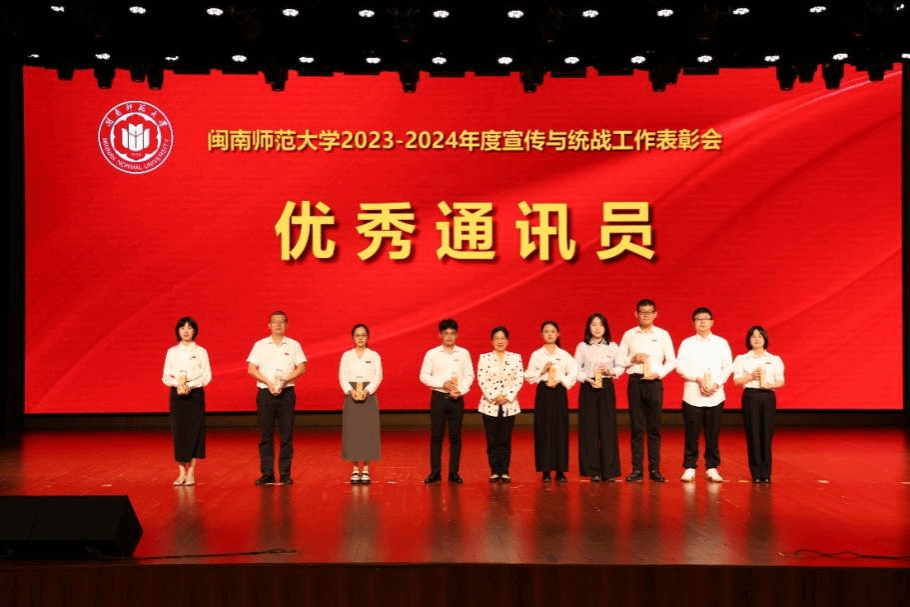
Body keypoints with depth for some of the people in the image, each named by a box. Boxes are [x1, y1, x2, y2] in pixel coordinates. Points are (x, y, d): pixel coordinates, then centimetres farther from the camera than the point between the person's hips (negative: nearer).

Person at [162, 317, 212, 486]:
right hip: (177, 394, 1)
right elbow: (166, 376, 5)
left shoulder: (201, 352, 2)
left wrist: (190, 385, -15)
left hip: (195, 394, -1)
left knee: (194, 431, -3)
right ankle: (182, 472, 6)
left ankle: (191, 472, 4)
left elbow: (207, 376, -1)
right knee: (178, 431, -1)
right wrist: (178, 384, -15)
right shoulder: (171, 352, 7)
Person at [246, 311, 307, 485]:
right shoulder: (260, 345, 8)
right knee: (266, 435, 1)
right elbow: (251, 369, 1)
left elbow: (301, 368, 2)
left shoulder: (294, 345, 8)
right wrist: (268, 382, -12)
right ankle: (267, 474, 6)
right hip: (265, 393, 0)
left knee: (286, 435, -1)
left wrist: (285, 380, -13)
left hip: (287, 393, 0)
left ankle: (285, 474, 4)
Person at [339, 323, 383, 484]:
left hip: (368, 395, 0)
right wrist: (350, 391, -16)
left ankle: (366, 469, 3)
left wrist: (367, 391, -17)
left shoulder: (374, 356, 7)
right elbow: (342, 376, 1)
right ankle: (355, 470, 3)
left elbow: (378, 376, -2)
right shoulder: (346, 355, 9)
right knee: (352, 431, -2)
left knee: (368, 431, -3)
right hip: (351, 394, 1)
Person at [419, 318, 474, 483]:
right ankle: (435, 472, 6)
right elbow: (424, 376, -1)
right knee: (436, 436, 1)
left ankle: (454, 473, 9)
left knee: (455, 436, 3)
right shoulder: (432, 354, 2)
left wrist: (461, 390, -12)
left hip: (457, 398, 1)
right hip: (438, 397, -1)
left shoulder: (463, 353, 4)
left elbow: (469, 375, 4)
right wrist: (442, 384, -12)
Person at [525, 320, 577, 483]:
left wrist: (561, 381, -12)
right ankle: (545, 470, 3)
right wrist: (542, 370, -13)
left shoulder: (564, 355, 7)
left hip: (559, 392, 1)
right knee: (543, 430, -2)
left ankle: (560, 470, 4)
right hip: (543, 392, 0)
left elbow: (573, 372, 0)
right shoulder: (536, 354, 5)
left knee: (560, 429, -1)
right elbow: (529, 375, 2)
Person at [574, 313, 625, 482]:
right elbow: (576, 369, 2)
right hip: (588, 388, 0)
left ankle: (609, 470, 4)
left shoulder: (612, 346, 6)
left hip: (606, 387, 0)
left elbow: (621, 366, 9)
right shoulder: (582, 347, 4)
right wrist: (587, 379, -12)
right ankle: (593, 470, 6)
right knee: (589, 428, -1)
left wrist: (610, 371, -10)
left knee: (608, 428, -3)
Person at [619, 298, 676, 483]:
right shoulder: (629, 335, 6)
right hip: (635, 382, 0)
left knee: (654, 428, 2)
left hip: (654, 383, 0)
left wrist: (658, 373, -9)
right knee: (637, 427, 1)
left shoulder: (663, 335, 6)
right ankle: (637, 469, 6)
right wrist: (633, 359, -12)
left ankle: (654, 469, 7)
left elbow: (671, 361, 6)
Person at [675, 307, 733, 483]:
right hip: (692, 395, -1)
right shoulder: (687, 343, 7)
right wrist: (698, 379, -14)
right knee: (691, 434, 0)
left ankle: (712, 468, 12)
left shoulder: (721, 343, 9)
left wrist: (717, 383, -9)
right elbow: (680, 367, -1)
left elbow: (728, 366, 5)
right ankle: (689, 468, 8)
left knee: (713, 435, 3)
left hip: (715, 396, 1)